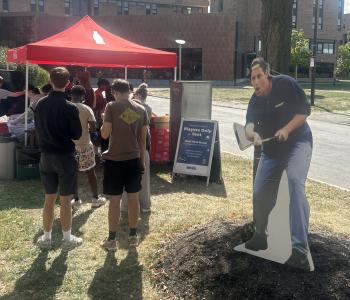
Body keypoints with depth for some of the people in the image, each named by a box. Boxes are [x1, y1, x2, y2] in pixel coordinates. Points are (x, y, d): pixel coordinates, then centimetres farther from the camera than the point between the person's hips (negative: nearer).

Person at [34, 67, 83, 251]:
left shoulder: (41, 104, -3)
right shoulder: (70, 108, -16)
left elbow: (37, 128, 8)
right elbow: (77, 135, -9)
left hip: (46, 156, 4)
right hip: (65, 157, -4)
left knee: (49, 199, 14)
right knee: (65, 200, 6)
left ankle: (46, 238, 23)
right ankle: (67, 239, 17)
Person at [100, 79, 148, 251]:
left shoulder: (112, 107, -10)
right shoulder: (141, 110, 4)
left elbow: (105, 134, -11)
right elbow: (142, 138, 7)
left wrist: (105, 123, 9)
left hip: (115, 159, -4)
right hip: (134, 159, 4)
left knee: (114, 200, 3)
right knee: (133, 198, 12)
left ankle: (112, 240, 12)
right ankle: (133, 236, 23)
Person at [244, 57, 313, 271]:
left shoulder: (286, 84, -13)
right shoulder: (255, 101, -2)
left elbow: (305, 110, -12)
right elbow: (250, 124, -18)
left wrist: (287, 129, -26)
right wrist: (252, 133, -42)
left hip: (298, 143, -5)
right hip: (272, 150, 5)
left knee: (295, 182, -31)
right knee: (260, 194, 1)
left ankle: (300, 249, -36)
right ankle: (260, 236, 31)